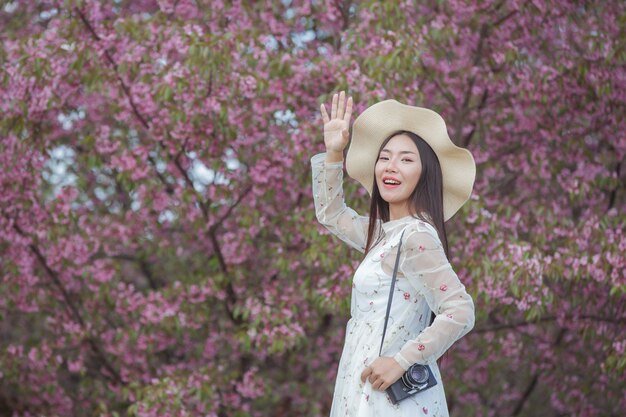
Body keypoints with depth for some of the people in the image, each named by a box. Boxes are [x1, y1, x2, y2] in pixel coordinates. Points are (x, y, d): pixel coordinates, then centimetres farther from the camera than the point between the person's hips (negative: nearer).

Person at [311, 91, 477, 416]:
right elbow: (331, 215, 29)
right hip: (368, 390, 9)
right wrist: (333, 153, 18)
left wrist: (401, 361, -22)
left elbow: (460, 312, -22)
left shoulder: (416, 237, -15)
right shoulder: (384, 233, 12)